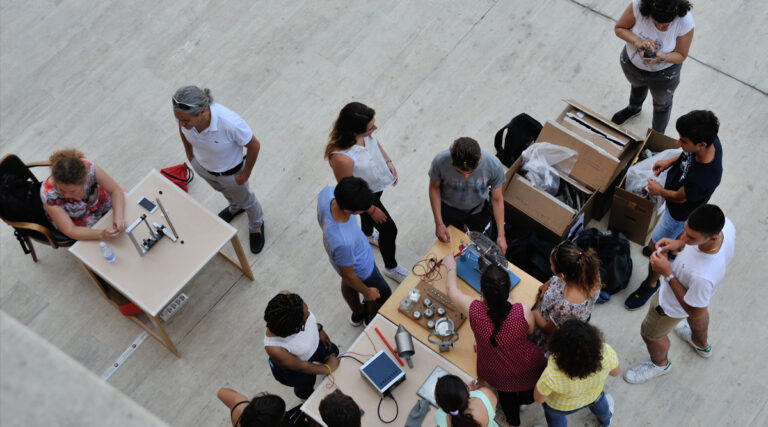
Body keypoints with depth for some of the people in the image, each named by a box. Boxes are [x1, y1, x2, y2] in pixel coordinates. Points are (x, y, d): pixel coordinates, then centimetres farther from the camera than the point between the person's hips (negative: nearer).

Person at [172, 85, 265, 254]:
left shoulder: (230, 123, -46)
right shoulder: (184, 114, -32)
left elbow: (254, 145, -27)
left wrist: (245, 174, -14)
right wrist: (189, 152, 7)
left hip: (230, 172, -4)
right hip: (201, 165, 4)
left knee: (244, 200, 28)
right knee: (222, 189, 36)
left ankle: (256, 225, 61)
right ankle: (235, 208, 71)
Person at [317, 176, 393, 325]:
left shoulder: (327, 192, -34)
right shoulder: (343, 242, -50)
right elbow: (348, 274, -28)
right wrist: (367, 292, -8)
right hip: (360, 270, -7)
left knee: (348, 285, 37)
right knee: (383, 295, 25)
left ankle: (357, 314, 69)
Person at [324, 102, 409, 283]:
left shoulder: (365, 132, -27)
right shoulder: (341, 158, -45)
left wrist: (388, 162, -3)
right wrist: (372, 210, -17)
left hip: (376, 184, 6)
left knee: (368, 216, 36)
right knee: (389, 229, 11)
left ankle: (368, 234, 71)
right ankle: (391, 267, 42)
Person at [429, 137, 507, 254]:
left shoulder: (493, 165, -36)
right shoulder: (440, 161, -38)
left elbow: (497, 199, -19)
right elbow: (434, 188, -16)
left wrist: (501, 235, -18)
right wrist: (439, 223, -19)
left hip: (477, 210, 1)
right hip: (449, 208, -1)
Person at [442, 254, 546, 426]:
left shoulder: (473, 310, -32)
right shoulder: (523, 312, -34)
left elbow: (451, 289, -11)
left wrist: (451, 267, 8)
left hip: (494, 375, 2)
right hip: (527, 371, -2)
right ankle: (526, 397, 64)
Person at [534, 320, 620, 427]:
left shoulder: (551, 376, -46)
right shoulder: (607, 353, -39)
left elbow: (539, 398, -23)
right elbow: (616, 372, -14)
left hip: (561, 404, -2)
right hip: (592, 397, 3)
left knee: (554, 415, 33)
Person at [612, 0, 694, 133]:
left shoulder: (685, 22, -36)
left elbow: (681, 55, -21)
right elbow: (619, 28, -20)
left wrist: (662, 57, -42)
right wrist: (637, 41, -39)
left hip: (663, 74, -2)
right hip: (631, 62, 2)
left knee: (662, 104, 27)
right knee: (637, 85, 37)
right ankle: (634, 108, 73)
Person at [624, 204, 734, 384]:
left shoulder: (703, 276, -50)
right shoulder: (726, 224, -32)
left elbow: (694, 312, -28)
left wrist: (668, 273, -33)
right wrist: (680, 245, -21)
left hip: (674, 305, -6)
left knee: (650, 334, 25)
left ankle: (660, 364, 59)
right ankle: (702, 344, 73)